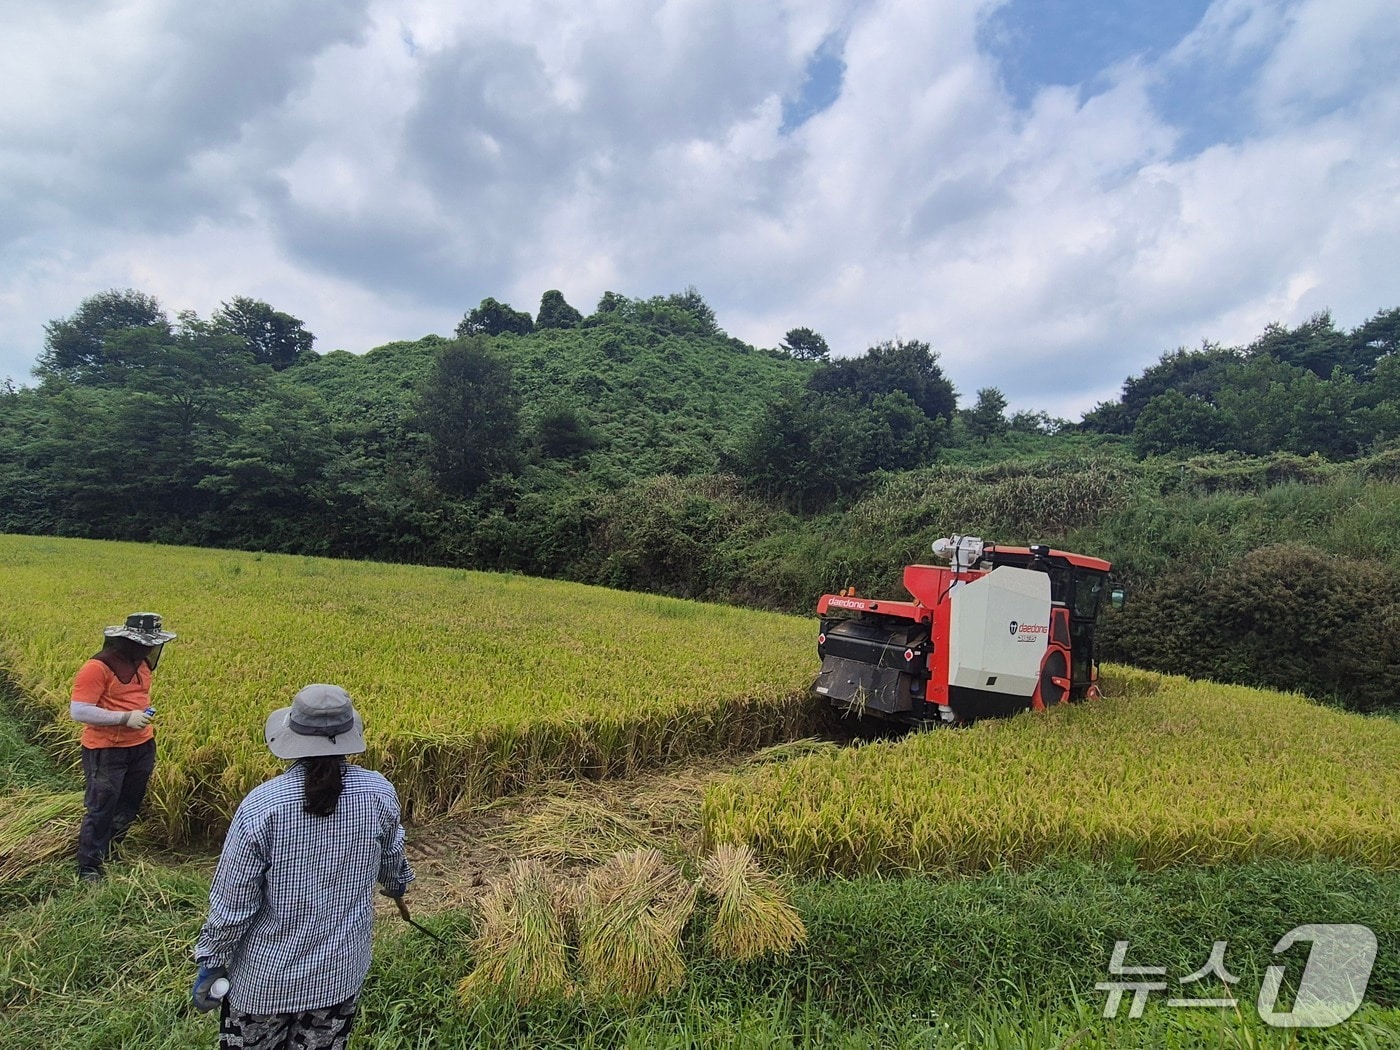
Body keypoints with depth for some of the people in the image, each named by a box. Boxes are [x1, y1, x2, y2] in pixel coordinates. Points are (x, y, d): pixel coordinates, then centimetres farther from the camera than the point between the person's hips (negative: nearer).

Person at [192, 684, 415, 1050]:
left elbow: (232, 900, -16)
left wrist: (210, 962, 2)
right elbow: (393, 862, 4)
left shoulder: (262, 804, -24)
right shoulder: (379, 792, -15)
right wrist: (398, 885, 27)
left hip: (267, 976, -2)